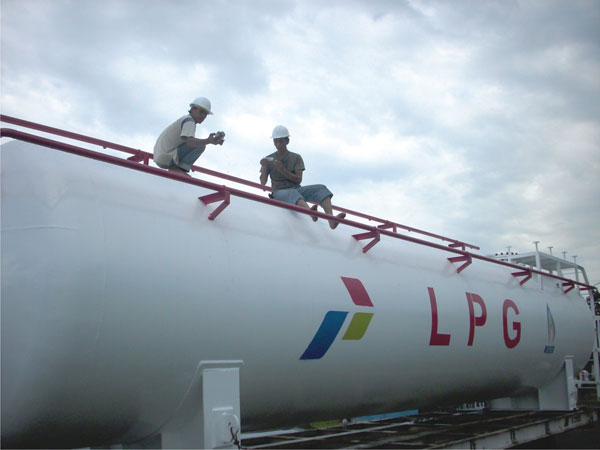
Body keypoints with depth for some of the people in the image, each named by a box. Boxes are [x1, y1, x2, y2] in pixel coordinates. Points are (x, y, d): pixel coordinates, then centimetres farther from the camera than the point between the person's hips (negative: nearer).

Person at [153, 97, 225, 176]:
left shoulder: (184, 119, 19)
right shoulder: (189, 121, -12)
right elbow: (189, 141, -30)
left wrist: (213, 140, 8)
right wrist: (208, 141, -42)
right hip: (166, 159, -10)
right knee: (200, 145, -16)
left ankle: (174, 168, 12)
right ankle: (178, 169, -16)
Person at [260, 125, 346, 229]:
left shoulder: (296, 158, 11)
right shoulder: (269, 160, 10)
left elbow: (298, 180, -2)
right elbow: (263, 183, 1)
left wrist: (283, 170, -15)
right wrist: (264, 167, -17)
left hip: (297, 189, 3)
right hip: (279, 192, -3)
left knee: (321, 188, -22)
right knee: (292, 194, -39)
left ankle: (331, 220, -44)